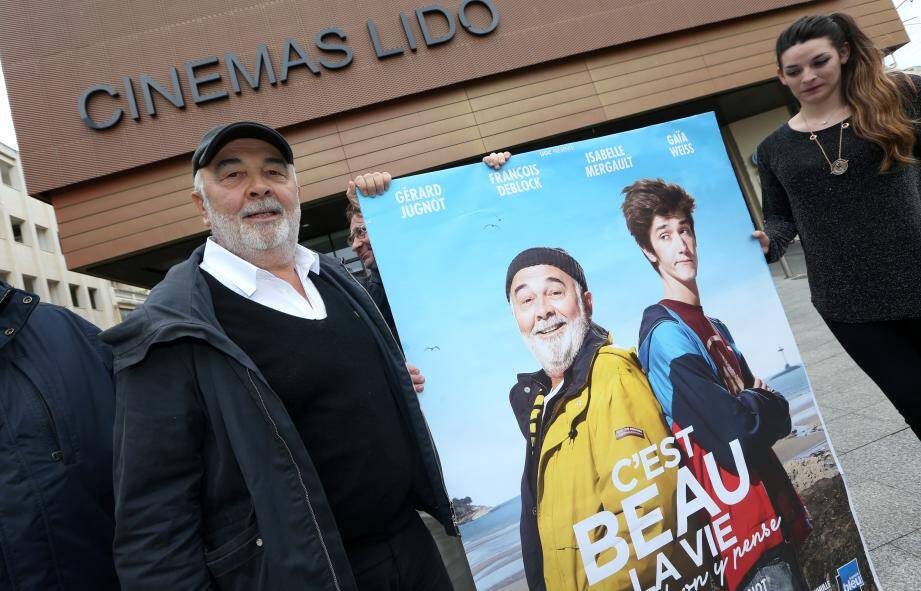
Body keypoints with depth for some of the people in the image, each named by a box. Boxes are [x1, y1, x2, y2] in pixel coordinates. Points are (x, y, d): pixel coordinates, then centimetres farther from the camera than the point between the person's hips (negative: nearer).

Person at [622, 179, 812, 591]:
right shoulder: (666, 333, -18)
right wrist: (769, 403, -5)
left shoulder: (716, 328, 12)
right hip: (745, 522, -9)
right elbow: (737, 432, -23)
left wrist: (760, 402, -4)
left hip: (775, 511, 9)